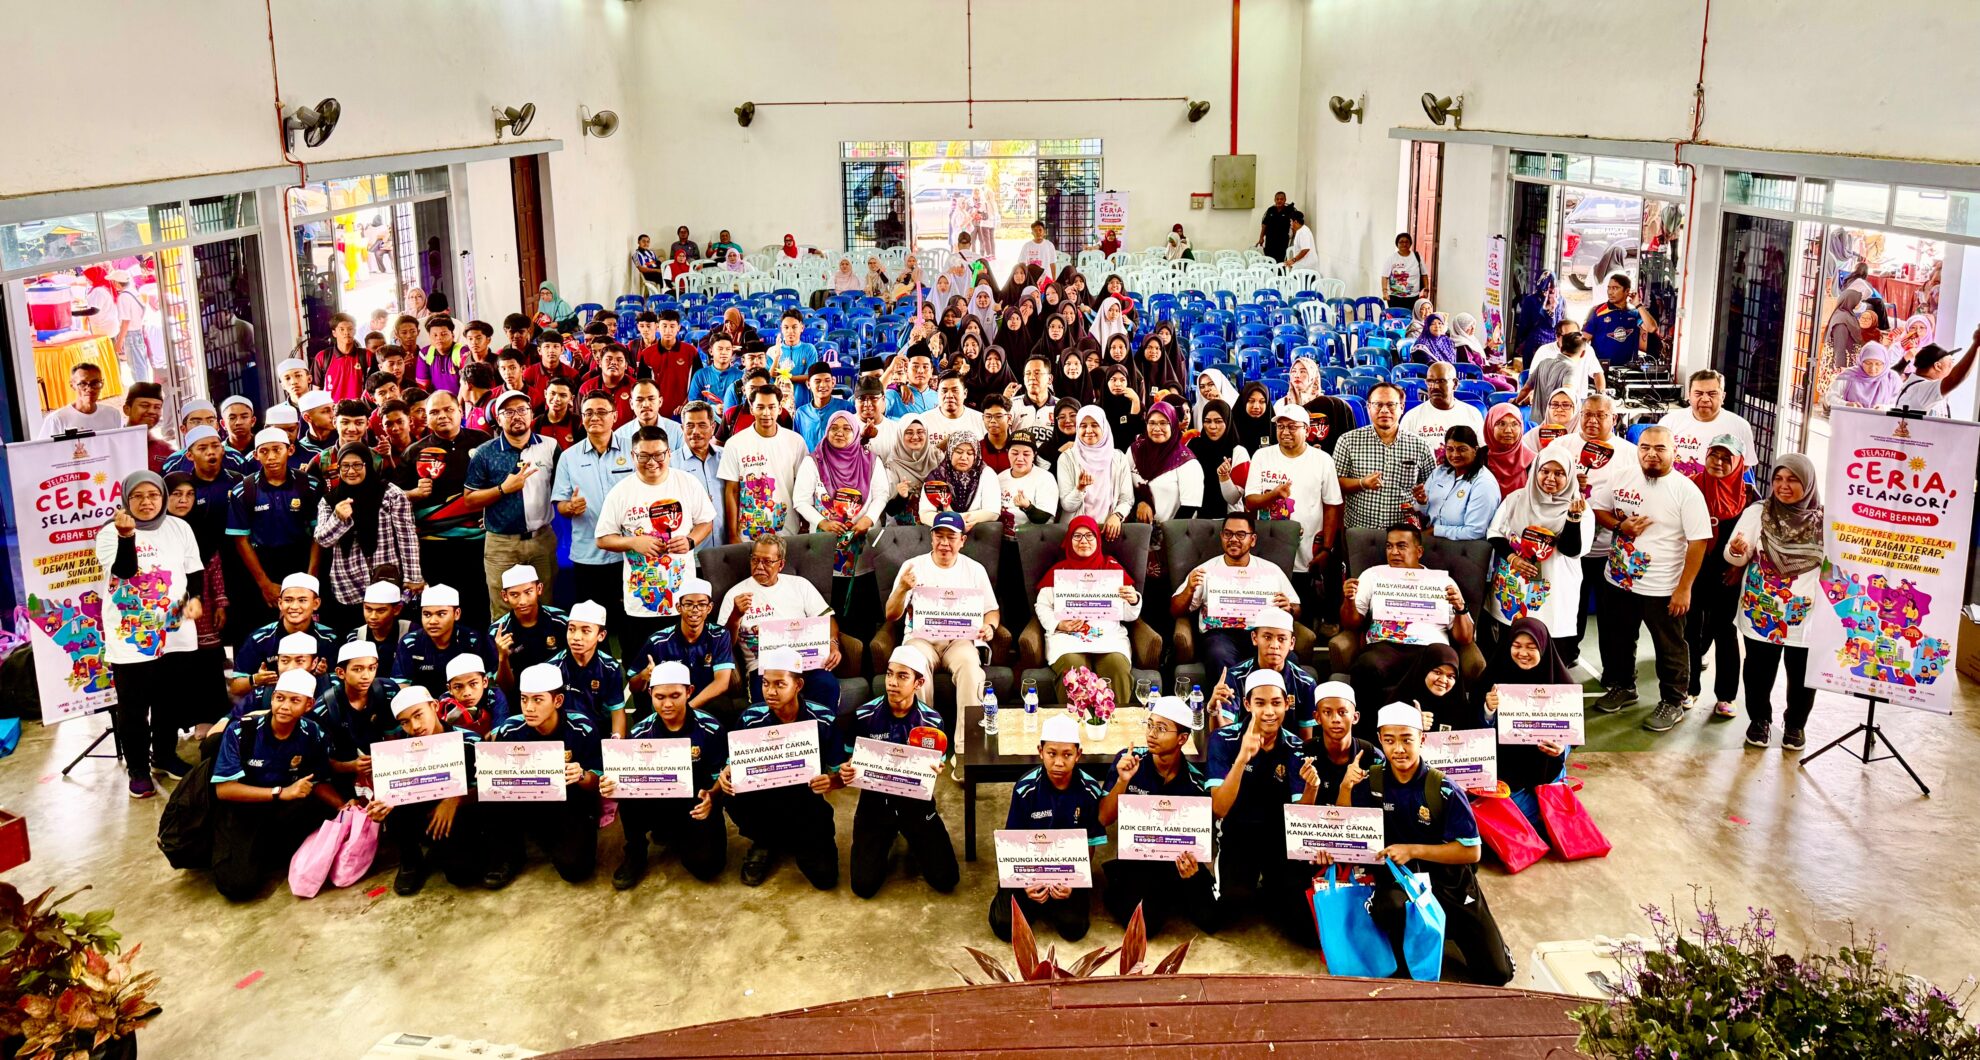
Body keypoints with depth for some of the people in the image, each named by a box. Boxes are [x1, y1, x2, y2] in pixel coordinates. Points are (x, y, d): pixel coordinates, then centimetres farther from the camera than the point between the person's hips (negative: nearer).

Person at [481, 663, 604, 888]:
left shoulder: (581, 729, -16)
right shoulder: (510, 730, -11)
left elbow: (597, 783, -11)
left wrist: (581, 776, -34)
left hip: (572, 808, -2)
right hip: (526, 806, 2)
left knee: (575, 867, -27)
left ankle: (551, 841, 11)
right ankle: (507, 856, 0)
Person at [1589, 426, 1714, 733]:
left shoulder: (1686, 491, -14)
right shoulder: (1623, 481, 0)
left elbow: (1699, 541, -15)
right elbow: (1596, 507, 12)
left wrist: (1684, 587, -16)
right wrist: (1620, 526, -9)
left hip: (1663, 589, -5)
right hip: (1620, 581, 5)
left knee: (1670, 649, 9)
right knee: (1617, 641, 20)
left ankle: (1673, 702, 24)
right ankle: (1622, 688, 40)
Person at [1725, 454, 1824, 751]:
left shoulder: (1823, 521, -4)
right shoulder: (1757, 513, -4)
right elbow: (1736, 558, -9)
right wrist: (1736, 550, -32)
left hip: (1806, 615, 0)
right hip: (1761, 613, 0)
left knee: (1802, 675, 10)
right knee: (1759, 671, 9)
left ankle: (1795, 724, 33)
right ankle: (1759, 720, 31)